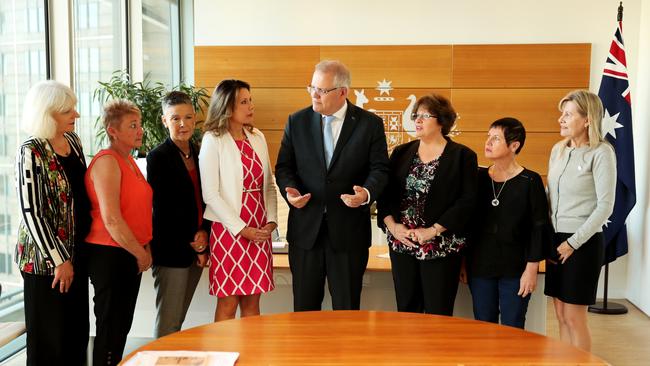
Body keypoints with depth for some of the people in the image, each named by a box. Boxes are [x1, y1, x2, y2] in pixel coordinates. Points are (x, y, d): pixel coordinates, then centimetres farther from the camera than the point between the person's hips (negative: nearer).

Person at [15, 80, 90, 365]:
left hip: (77, 251, 7)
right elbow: (31, 213, -17)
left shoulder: (73, 140, 6)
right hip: (46, 257, -7)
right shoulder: (32, 152, -15)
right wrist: (59, 260, -15)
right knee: (51, 335, 6)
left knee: (78, 331, 15)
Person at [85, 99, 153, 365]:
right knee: (110, 328, 3)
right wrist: (141, 253, -13)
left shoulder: (129, 160, 12)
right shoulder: (107, 162, -16)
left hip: (131, 254, 9)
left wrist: (145, 248, 10)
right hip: (109, 255, -8)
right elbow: (111, 220, -22)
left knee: (122, 325, 16)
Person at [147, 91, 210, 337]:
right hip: (171, 250, -6)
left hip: (196, 249, 6)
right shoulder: (158, 157, -8)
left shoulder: (199, 153, 11)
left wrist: (204, 232, -4)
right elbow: (162, 208, -9)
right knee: (168, 322, 1)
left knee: (178, 319, 14)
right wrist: (191, 243, -7)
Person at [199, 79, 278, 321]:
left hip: (259, 232, 5)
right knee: (228, 303, 2)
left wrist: (271, 220, 0)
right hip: (229, 230, -5)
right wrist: (241, 229, -13)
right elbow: (210, 194, -11)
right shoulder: (213, 140, -6)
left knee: (252, 301, 10)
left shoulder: (257, 138, 10)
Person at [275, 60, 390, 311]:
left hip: (349, 230, -1)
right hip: (305, 227, 2)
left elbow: (380, 168, -1)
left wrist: (367, 193, -21)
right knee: (304, 307, 12)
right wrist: (290, 190, -14)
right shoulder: (297, 122, 4)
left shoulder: (370, 124, -2)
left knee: (347, 308, 11)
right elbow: (284, 166, 7)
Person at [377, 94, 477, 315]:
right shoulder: (401, 152, 11)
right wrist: (391, 224, -7)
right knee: (406, 311, 11)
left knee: (438, 315, 2)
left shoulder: (462, 156, -2)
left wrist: (433, 231, -15)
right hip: (401, 245, 4)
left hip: (441, 247, -4)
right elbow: (385, 192, 9)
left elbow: (467, 201, -9)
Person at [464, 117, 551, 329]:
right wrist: (463, 262, 8)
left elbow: (540, 227, -5)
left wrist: (532, 269, -8)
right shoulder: (478, 177, 4)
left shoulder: (530, 181, -6)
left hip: (515, 270, -3)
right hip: (480, 267, 3)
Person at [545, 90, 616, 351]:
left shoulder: (601, 153, -10)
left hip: (583, 243, -6)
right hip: (555, 239, 6)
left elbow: (605, 207, -13)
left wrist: (573, 242, -14)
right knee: (561, 315, 11)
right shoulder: (558, 149, 9)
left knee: (574, 316, 0)